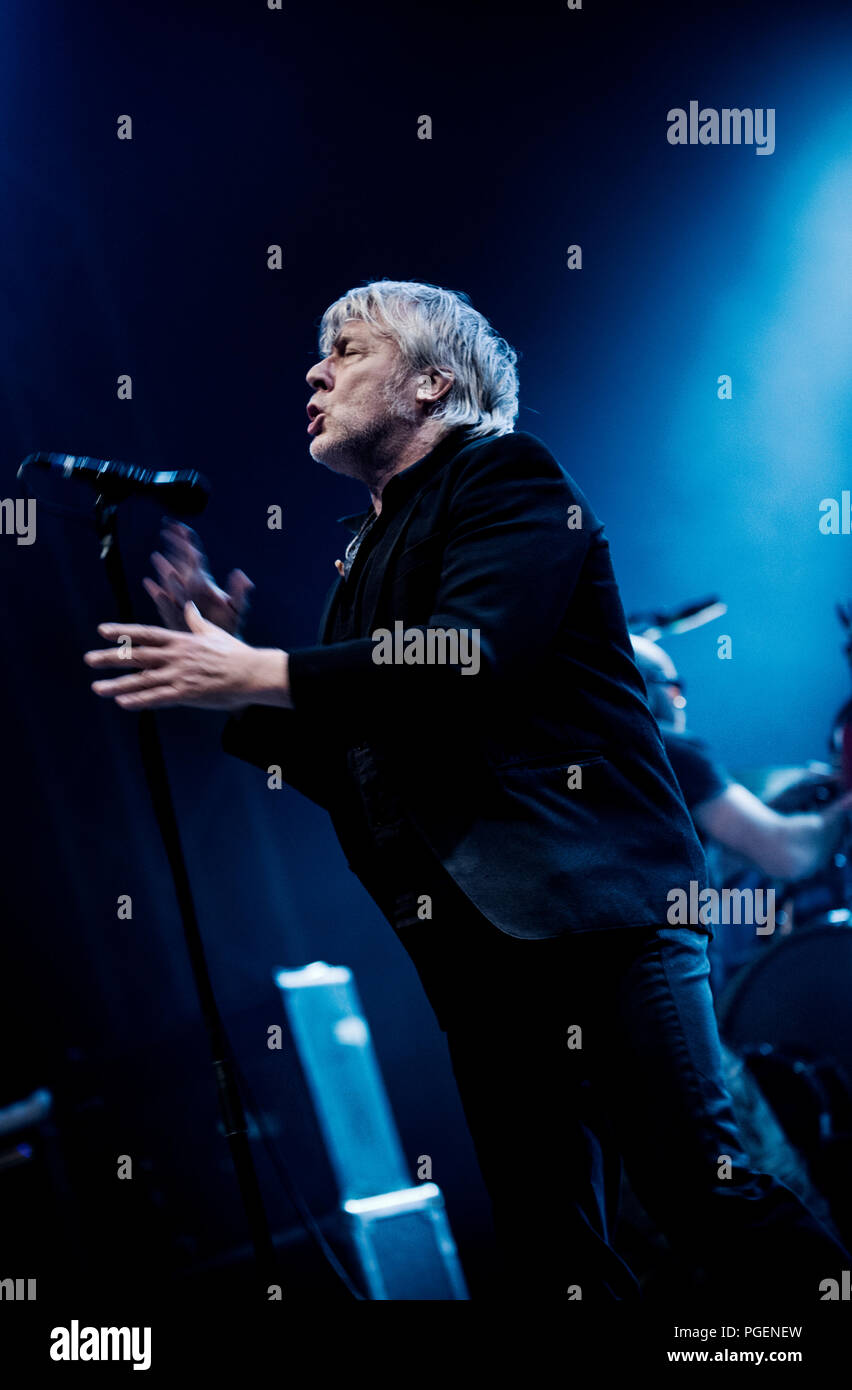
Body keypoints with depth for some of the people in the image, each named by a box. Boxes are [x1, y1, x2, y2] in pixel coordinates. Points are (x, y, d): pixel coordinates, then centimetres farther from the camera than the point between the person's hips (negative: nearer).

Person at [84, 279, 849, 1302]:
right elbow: (352, 775, 22)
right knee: (547, 1246, 5)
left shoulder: (507, 478, 1)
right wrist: (226, 665, 11)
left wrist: (262, 675, -15)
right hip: (478, 947, 8)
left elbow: (479, 653, -18)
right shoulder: (366, 554, 24)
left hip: (591, 901, -8)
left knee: (700, 1189, -14)